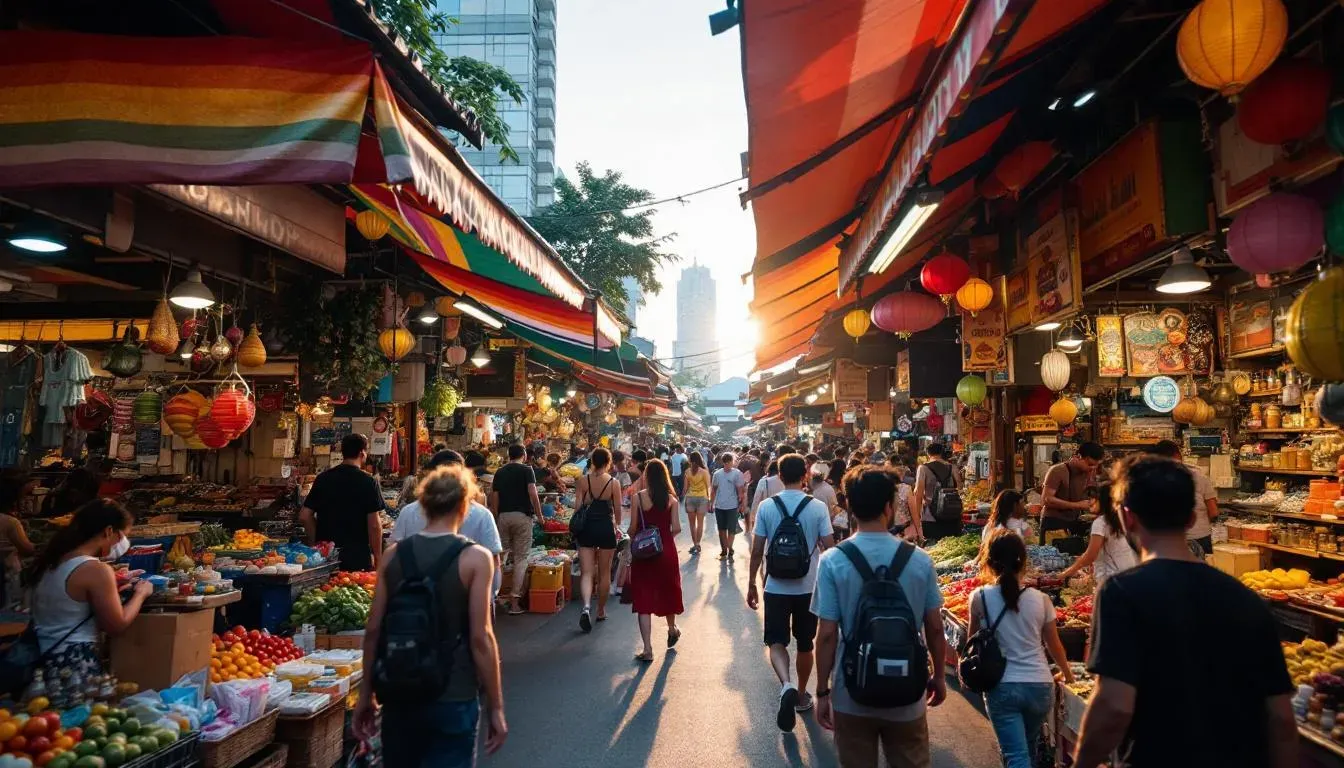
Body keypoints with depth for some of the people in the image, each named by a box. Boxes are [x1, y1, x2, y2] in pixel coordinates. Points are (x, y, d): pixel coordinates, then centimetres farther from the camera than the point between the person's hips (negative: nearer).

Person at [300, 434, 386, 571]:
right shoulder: (368, 482, -10)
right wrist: (378, 557, -2)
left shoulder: (323, 478, 3)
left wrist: (316, 542, 16)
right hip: (358, 556, -4)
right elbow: (374, 524, -12)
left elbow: (304, 516, 5)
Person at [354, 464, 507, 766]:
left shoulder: (393, 555, -1)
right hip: (453, 699, -4)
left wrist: (365, 694, 14)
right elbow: (481, 637, -14)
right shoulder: (475, 558, -12)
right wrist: (496, 707, -6)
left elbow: (373, 630, 2)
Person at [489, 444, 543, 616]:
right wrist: (539, 515, -5)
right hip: (522, 515, -4)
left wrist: (496, 518, 17)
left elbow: (494, 498, 10)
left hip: (503, 516, 4)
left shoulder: (499, 472, 11)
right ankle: (514, 599, -5)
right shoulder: (526, 470, -2)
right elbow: (533, 494, -12)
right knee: (521, 558, 0)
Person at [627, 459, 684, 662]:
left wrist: (633, 539, 12)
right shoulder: (671, 499, -4)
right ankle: (672, 629, 45)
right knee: (667, 590, 23)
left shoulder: (639, 497, -10)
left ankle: (648, 649, 1)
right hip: (666, 551, 2)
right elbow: (677, 528, -6)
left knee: (644, 597, 3)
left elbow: (633, 527, -9)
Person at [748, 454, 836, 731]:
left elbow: (757, 550, -4)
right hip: (808, 587, 1)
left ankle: (787, 686, -19)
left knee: (776, 642, 6)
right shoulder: (818, 508, -8)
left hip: (776, 587, -1)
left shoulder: (766, 507, -7)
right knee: (805, 644, 18)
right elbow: (829, 549, -5)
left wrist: (751, 584, 7)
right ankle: (801, 695, 31)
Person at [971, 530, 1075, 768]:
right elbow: (1054, 646, 10)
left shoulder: (980, 597, -8)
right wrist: (1067, 673, 27)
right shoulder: (1040, 599, -2)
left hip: (1001, 687, -3)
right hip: (1040, 685, 3)